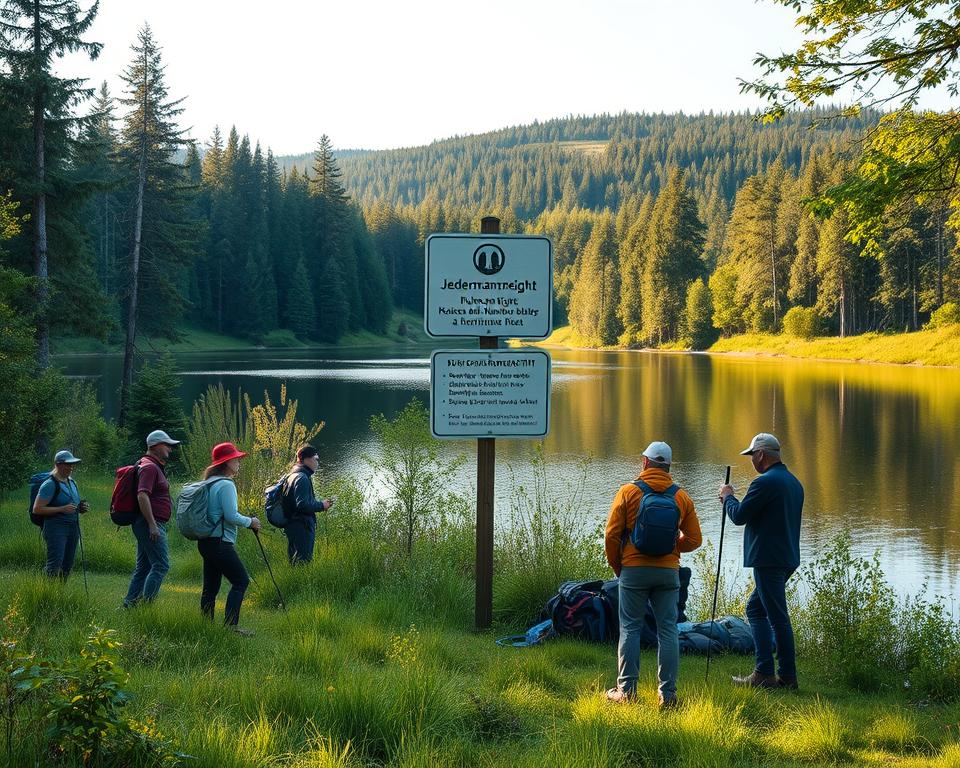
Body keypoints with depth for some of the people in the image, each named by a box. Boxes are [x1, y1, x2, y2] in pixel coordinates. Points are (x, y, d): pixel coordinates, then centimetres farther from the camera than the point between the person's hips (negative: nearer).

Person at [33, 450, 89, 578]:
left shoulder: (72, 482, 15)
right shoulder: (50, 484, -10)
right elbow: (37, 509, -14)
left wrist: (80, 507, 7)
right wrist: (62, 509, -20)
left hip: (73, 528, 8)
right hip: (56, 528, -8)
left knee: (67, 567, 5)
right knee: (54, 566, -17)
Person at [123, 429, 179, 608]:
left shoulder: (155, 466, 20)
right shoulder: (150, 467, -13)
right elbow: (142, 496, -24)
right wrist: (152, 524, -27)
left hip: (151, 524, 11)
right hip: (151, 524, -11)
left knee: (143, 567, 12)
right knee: (161, 565, -13)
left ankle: (129, 604, 13)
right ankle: (146, 604, -16)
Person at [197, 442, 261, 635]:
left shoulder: (209, 483, 15)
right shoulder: (226, 485, -14)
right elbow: (231, 516, -19)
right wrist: (250, 522, -3)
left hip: (206, 541, 10)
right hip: (220, 542, -10)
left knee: (211, 586, 11)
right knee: (241, 581, -5)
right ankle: (231, 624, -10)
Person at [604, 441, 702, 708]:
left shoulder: (628, 492, -4)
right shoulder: (682, 497, 3)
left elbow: (611, 535, -5)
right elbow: (694, 539, 5)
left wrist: (616, 566, 9)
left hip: (633, 569, -2)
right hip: (669, 572, 2)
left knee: (630, 629, 6)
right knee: (668, 630, 6)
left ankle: (627, 690, 7)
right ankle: (668, 693, 5)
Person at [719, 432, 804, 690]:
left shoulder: (765, 482, -15)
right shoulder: (794, 482, 15)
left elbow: (739, 516, -14)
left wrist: (728, 496, 6)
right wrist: (732, 500, 22)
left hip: (769, 560, -10)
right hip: (787, 558, 10)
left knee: (778, 616, -5)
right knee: (755, 608, 17)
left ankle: (787, 676, -1)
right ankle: (763, 670, 14)